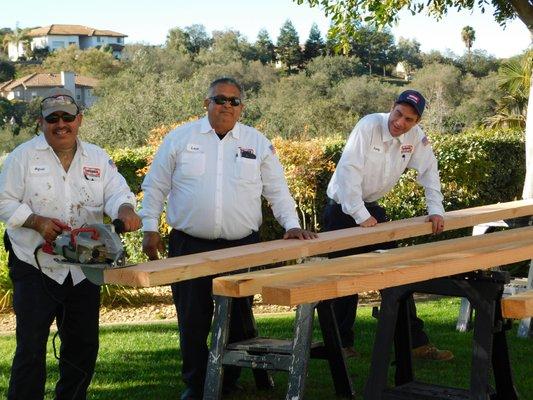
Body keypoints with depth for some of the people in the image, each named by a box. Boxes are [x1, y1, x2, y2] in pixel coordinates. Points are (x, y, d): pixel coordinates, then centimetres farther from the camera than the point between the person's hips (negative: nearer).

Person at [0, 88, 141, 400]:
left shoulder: (98, 159, 7)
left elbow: (117, 193, -4)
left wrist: (125, 210, -27)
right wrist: (37, 222, -19)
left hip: (85, 268, 4)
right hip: (36, 267, -4)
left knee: (83, 345, 12)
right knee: (31, 345, -6)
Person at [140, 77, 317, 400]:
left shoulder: (258, 143, 6)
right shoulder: (180, 138, 3)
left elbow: (277, 190, 10)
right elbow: (155, 186, 8)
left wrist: (292, 225, -1)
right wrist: (150, 229, 2)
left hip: (242, 247, 1)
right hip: (190, 246, -1)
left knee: (238, 319, 7)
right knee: (193, 321, 3)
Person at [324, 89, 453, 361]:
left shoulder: (416, 137, -5)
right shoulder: (369, 126, -22)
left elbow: (429, 172, 7)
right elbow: (349, 169, -27)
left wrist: (436, 211, -1)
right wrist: (360, 216, -27)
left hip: (372, 208, 6)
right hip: (343, 209, -5)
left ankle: (416, 342, 8)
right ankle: (342, 343, 11)